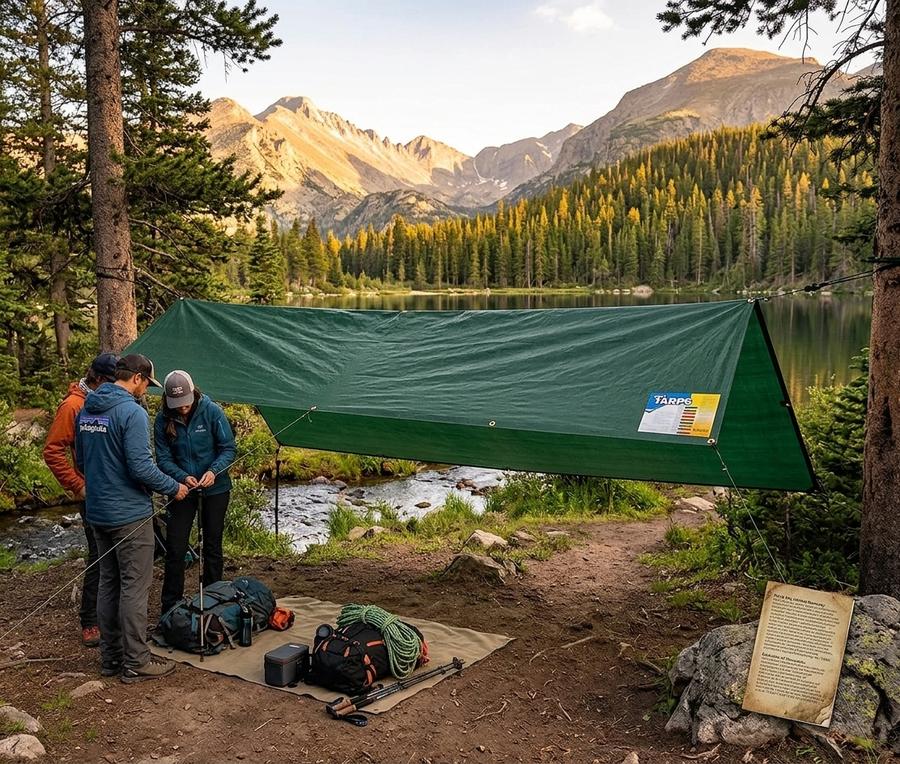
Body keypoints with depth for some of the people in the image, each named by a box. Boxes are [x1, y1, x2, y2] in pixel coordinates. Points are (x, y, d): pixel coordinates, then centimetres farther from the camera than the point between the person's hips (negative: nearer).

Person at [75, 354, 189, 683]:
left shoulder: (86, 410, 8)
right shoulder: (132, 412, -18)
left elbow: (80, 460, 17)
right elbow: (140, 467, -22)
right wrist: (174, 488, -8)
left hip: (97, 512, 9)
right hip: (130, 514, -8)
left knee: (108, 582, 16)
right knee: (134, 587, 0)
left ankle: (110, 656, 24)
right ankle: (136, 662, 7)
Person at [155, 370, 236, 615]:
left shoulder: (211, 411, -14)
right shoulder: (163, 420, -10)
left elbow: (229, 448, -10)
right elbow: (163, 458, -7)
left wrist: (214, 470, -26)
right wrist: (183, 477, -24)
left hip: (215, 488, -1)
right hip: (182, 489, 1)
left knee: (213, 546, 11)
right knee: (175, 548, -2)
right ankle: (170, 606, 11)